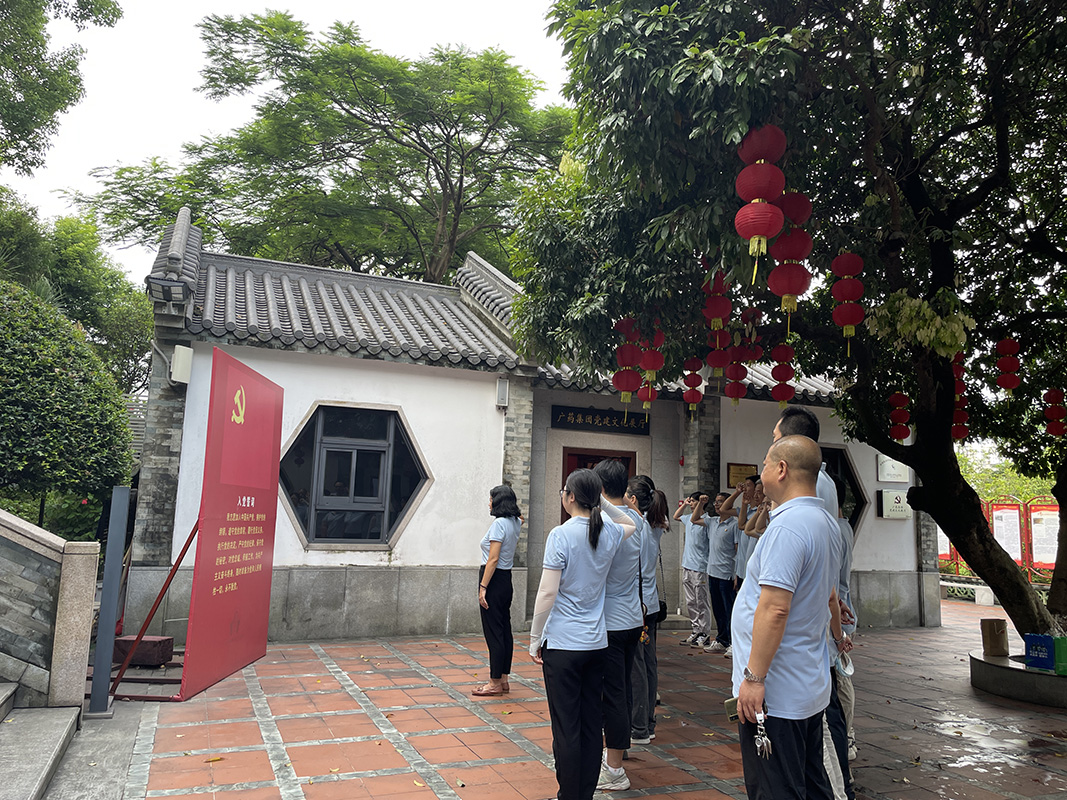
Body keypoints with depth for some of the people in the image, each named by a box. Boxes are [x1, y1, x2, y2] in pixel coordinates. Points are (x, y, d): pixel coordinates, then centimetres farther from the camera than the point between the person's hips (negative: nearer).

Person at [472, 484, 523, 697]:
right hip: (506, 580, 9)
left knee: (493, 632, -4)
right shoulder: (515, 523, 8)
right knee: (504, 630, 13)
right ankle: (504, 680, 21)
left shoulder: (499, 523, -16)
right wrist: (513, 506, 22)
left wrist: (482, 588, -19)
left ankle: (495, 683, 2)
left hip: (494, 579, -9)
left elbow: (493, 559, -20)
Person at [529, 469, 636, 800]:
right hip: (596, 643, 6)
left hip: (563, 644, -6)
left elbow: (547, 593, -16)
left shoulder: (561, 534, -14)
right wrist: (600, 503, 15)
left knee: (566, 728, 3)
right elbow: (631, 524, 28)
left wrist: (534, 640, -6)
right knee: (591, 724, 13)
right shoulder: (610, 533, 2)